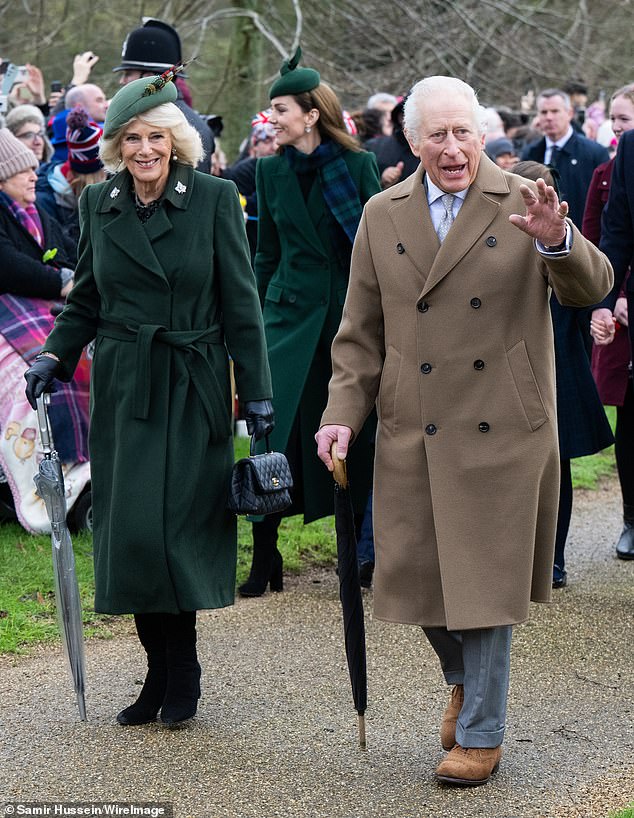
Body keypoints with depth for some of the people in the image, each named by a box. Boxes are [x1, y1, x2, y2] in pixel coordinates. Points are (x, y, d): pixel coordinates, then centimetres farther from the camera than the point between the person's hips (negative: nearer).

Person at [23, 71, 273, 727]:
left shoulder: (214, 199, -5)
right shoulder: (98, 204, 5)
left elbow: (240, 303, -3)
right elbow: (86, 301, 13)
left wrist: (256, 391, -5)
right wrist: (54, 356, -3)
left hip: (193, 389, -3)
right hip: (124, 389, 3)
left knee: (179, 528, -4)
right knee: (132, 531, 1)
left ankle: (179, 672, 13)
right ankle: (164, 673, 13)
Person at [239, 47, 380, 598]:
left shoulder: (358, 165, -3)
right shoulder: (272, 170, 5)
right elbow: (267, 252, 11)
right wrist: (254, 319, 9)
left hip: (351, 307, -2)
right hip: (292, 310, 2)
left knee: (354, 434, 5)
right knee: (276, 431, -7)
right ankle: (265, 558, 1)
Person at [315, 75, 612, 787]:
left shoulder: (523, 204, -1)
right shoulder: (382, 216, 7)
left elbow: (592, 288, -11)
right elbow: (360, 332, 10)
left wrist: (558, 241, -31)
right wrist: (342, 414, 0)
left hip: (500, 432, -3)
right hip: (412, 435, 3)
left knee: (484, 580, 1)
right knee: (418, 572, 9)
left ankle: (480, 735, 15)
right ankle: (462, 678, 39)